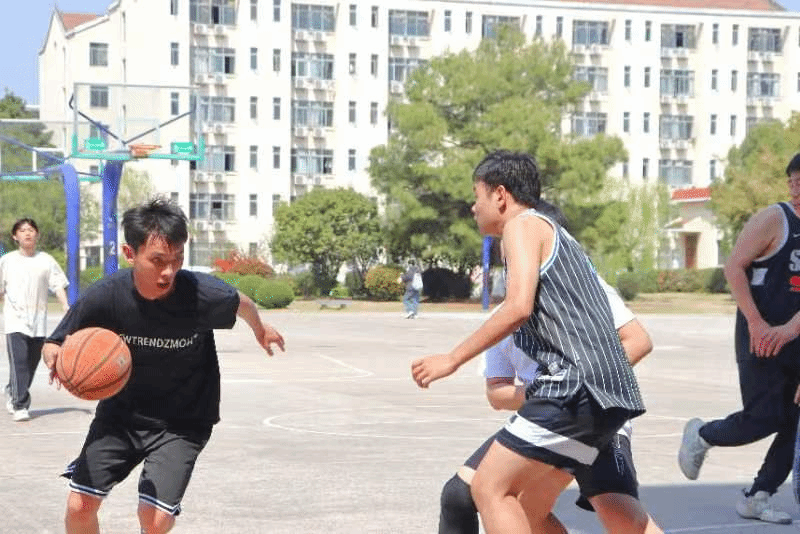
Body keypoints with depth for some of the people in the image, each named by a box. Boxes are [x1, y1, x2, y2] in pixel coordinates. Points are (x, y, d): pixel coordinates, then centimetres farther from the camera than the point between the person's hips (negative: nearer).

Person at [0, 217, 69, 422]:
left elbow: (58, 285, 2)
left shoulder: (46, 260, 6)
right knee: (19, 363, -15)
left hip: (38, 322, 2)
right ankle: (20, 406, -13)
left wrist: (65, 305, -14)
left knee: (31, 364, 8)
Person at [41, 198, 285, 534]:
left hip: (183, 421, -2)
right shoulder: (105, 296, -23)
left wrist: (260, 329, 21)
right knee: (79, 505, -6)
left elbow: (241, 304, -1)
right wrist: (58, 360, -35)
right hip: (121, 412, 2)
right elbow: (54, 344, -10)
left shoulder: (202, 294, -26)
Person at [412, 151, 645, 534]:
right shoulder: (556, 234, 28)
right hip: (609, 391, 10)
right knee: (532, 503, 17)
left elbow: (518, 308, -16)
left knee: (490, 488, -6)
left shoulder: (523, 225, 0)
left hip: (575, 388, -10)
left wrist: (452, 359, -10)